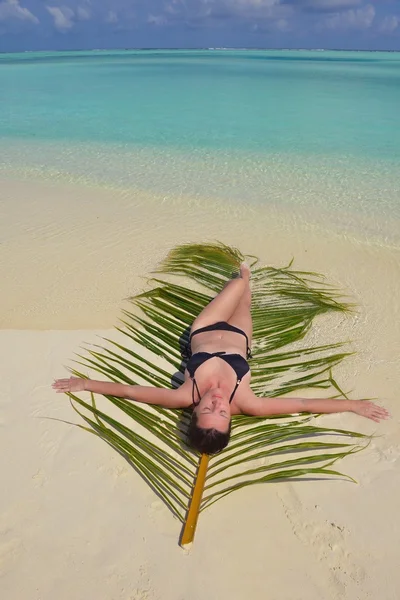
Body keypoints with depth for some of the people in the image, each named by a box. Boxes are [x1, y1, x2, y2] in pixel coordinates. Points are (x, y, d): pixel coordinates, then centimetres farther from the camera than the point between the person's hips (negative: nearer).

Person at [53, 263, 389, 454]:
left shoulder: (185, 398, -42)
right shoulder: (246, 405, -42)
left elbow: (130, 390, -34)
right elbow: (304, 404, -35)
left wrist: (86, 383, -28)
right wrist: (355, 405, -31)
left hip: (205, 333, 1)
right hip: (237, 336, -1)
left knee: (242, 283, 23)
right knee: (244, 303, 28)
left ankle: (244, 276, 61)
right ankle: (244, 277, 66)